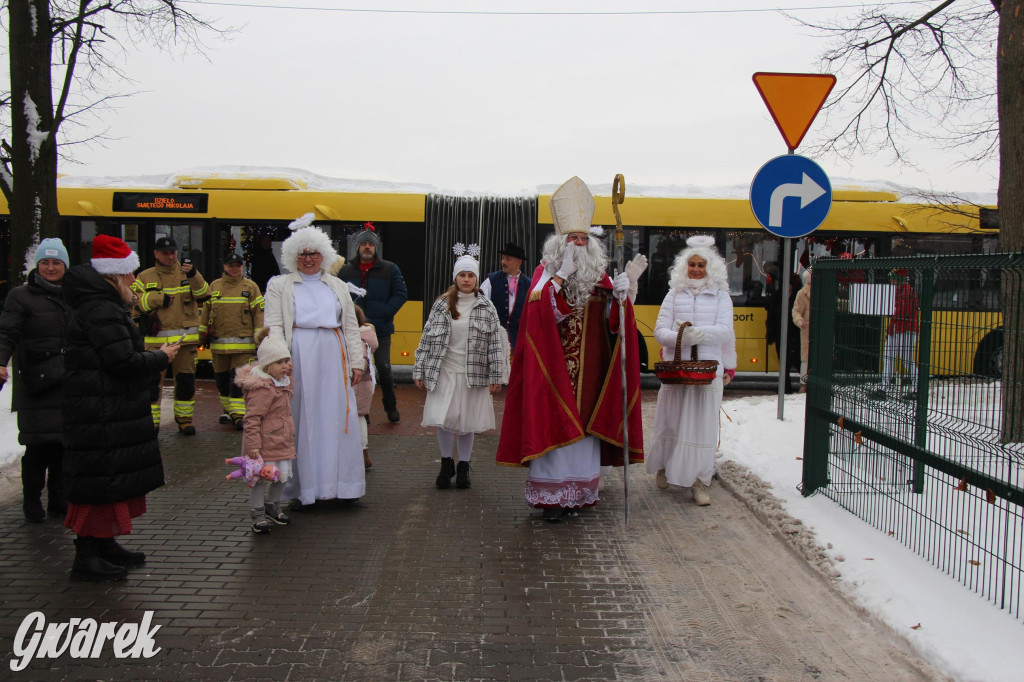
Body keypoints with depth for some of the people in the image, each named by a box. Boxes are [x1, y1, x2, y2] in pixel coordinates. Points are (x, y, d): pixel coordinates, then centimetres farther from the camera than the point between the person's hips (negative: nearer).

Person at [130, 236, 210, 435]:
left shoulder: (186, 273, 10)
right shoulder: (145, 277, 9)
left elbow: (204, 295, -4)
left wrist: (194, 275, -20)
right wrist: (158, 298, -11)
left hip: (186, 338, 1)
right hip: (156, 339, -1)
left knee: (186, 379, 4)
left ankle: (184, 419, 17)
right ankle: (151, 421, 10)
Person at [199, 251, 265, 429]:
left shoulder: (251, 286, 4)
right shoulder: (214, 286, 11)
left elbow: (259, 314, 1)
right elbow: (206, 313, 15)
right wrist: (202, 337, 14)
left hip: (243, 344, -3)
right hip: (218, 345, 3)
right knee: (222, 380, 11)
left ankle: (239, 414, -9)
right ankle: (228, 410, 27)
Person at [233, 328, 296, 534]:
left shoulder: (282, 382, 10)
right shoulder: (262, 388, -21)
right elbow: (252, 418, -22)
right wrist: (253, 444, -24)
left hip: (282, 440, 10)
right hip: (265, 443, -9)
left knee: (282, 475, 17)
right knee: (260, 477, 1)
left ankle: (272, 506, 36)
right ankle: (258, 515, 14)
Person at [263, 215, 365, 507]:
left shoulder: (338, 286, 17)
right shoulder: (279, 286, 8)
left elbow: (351, 328, 15)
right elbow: (273, 326, -1)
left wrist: (357, 362, 7)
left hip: (333, 362, 3)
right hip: (298, 361, -2)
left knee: (338, 418, 2)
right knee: (301, 421, 0)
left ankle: (340, 485, 10)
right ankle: (303, 490, 6)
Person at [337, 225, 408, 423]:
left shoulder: (390, 269, 1)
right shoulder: (346, 271, 6)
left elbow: (401, 294, -1)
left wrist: (384, 314, -11)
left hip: (381, 330, -2)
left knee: (384, 369, 1)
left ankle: (391, 407, 20)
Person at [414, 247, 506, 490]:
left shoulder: (486, 307, 3)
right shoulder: (441, 304, 5)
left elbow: (495, 342, 2)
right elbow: (427, 338, 6)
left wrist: (496, 375, -2)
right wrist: (419, 371, 3)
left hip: (474, 374, 0)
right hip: (444, 372, 0)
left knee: (468, 423, 6)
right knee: (443, 419, -7)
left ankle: (463, 467, 24)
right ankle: (447, 463, 16)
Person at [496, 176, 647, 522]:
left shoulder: (599, 276, 9)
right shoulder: (545, 272, 0)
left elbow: (613, 322, 3)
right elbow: (538, 308, -19)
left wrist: (622, 294, -15)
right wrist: (563, 273, -21)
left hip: (589, 370, 3)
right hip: (555, 369, -3)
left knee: (584, 426, 7)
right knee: (553, 426, -2)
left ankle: (579, 491, 19)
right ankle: (551, 496, 8)